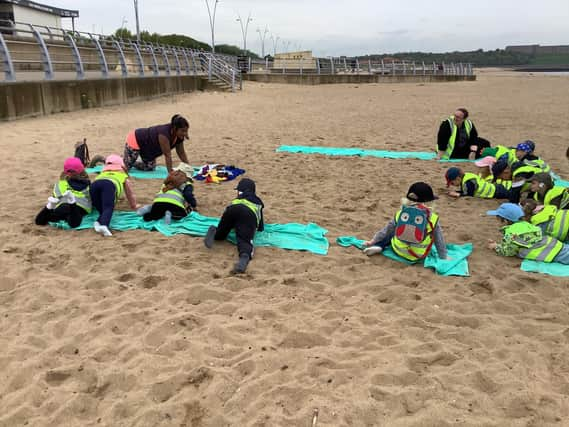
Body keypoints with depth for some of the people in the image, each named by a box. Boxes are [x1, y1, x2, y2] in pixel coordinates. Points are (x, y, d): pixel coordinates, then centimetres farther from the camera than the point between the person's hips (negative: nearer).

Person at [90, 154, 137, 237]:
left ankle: (98, 222, -27)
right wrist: (134, 206, 60)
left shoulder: (102, 173, 46)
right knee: (108, 208, -20)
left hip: (95, 184, 3)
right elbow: (130, 193, 44)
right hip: (110, 184, -3)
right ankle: (103, 225, -50)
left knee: (102, 209, 7)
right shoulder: (124, 176, 39)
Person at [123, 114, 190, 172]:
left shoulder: (179, 136, -16)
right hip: (135, 140, -8)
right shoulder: (164, 134, -40)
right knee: (127, 166, -4)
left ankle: (131, 163, 33)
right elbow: (167, 155, -38)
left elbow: (181, 153, -6)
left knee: (150, 167, 9)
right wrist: (170, 173, -37)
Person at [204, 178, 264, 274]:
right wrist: (253, 227, 61)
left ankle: (213, 231, -16)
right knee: (244, 240, -19)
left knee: (220, 235, 19)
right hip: (250, 214, -1)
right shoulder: (258, 203, 41)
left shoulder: (236, 200, 41)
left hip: (232, 209, 1)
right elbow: (261, 228, 40)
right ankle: (245, 256, -53)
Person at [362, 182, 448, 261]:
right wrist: (444, 257, 13)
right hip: (418, 256, -1)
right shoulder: (432, 219, -8)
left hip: (398, 250, 1)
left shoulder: (401, 213, -1)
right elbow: (439, 240, 0)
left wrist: (373, 241, 19)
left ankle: (378, 246, 3)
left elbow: (388, 229, 8)